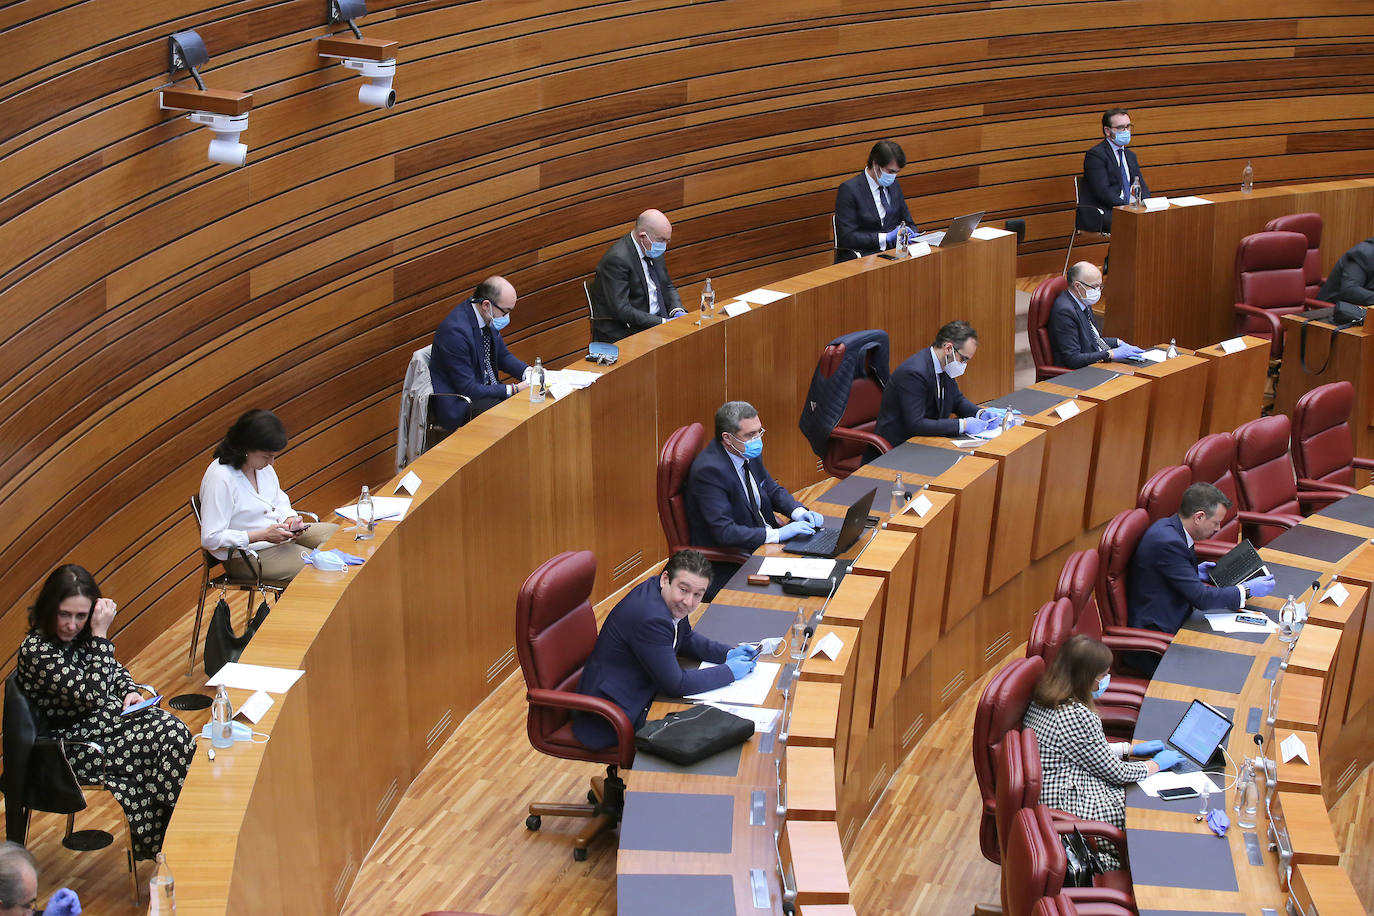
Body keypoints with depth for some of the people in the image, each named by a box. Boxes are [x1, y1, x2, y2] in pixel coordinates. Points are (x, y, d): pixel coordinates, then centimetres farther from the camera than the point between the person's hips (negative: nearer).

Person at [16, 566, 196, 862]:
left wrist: (130, 692, -1)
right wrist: (101, 635, -24)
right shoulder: (36, 651, -21)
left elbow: (115, 670, 21)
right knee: (169, 740, -20)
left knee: (174, 730, -19)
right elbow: (93, 695, -26)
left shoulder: (83, 636, 2)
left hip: (112, 718, 7)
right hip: (78, 746, -7)